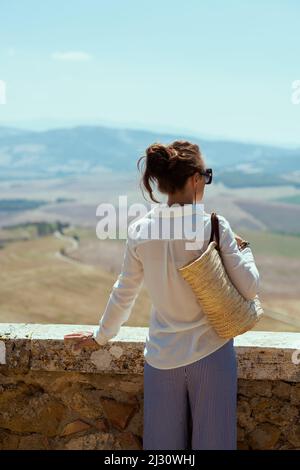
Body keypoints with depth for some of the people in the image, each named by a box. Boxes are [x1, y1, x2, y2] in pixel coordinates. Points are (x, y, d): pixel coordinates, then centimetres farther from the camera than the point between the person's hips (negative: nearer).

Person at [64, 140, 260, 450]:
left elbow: (123, 293, 8)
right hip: (211, 354, -3)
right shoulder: (214, 227, -12)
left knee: (164, 441, 14)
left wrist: (101, 335, 24)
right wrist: (243, 248, 9)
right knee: (211, 440, 11)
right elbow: (249, 289, -10)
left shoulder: (141, 232, -2)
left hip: (162, 358, 3)